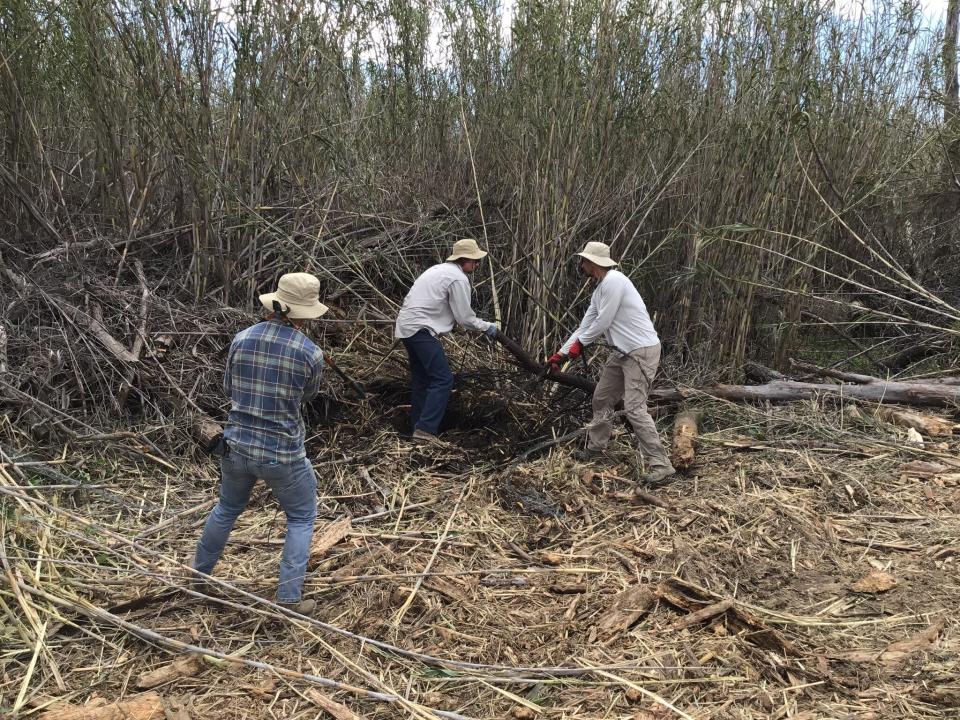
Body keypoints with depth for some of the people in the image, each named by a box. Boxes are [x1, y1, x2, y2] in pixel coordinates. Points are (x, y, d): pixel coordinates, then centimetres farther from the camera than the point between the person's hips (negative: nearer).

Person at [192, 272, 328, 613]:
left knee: (227, 509, 29)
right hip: (283, 453, -4)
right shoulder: (310, 352, -15)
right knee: (301, 518, 18)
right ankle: (289, 595, 15)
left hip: (237, 445, 4)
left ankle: (198, 574, 46)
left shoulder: (241, 339, -5)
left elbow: (229, 388, 10)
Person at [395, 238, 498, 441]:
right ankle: (425, 430, -17)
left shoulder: (440, 269, 21)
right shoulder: (458, 279, -9)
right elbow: (465, 318, -7)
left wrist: (481, 326, 24)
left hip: (406, 327, 10)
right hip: (421, 330, -10)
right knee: (443, 379, -11)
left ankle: (418, 425, 22)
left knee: (421, 378, 17)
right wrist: (487, 327, 9)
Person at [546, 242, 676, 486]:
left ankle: (661, 465, -10)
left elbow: (603, 322, -17)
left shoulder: (613, 280, -18)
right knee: (601, 399, 17)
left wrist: (580, 343, -1)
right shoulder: (599, 290, 13)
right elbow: (585, 326, 20)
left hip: (641, 351, -10)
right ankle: (595, 448, 33)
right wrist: (561, 353, 21)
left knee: (634, 409, -14)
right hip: (621, 353, 10)